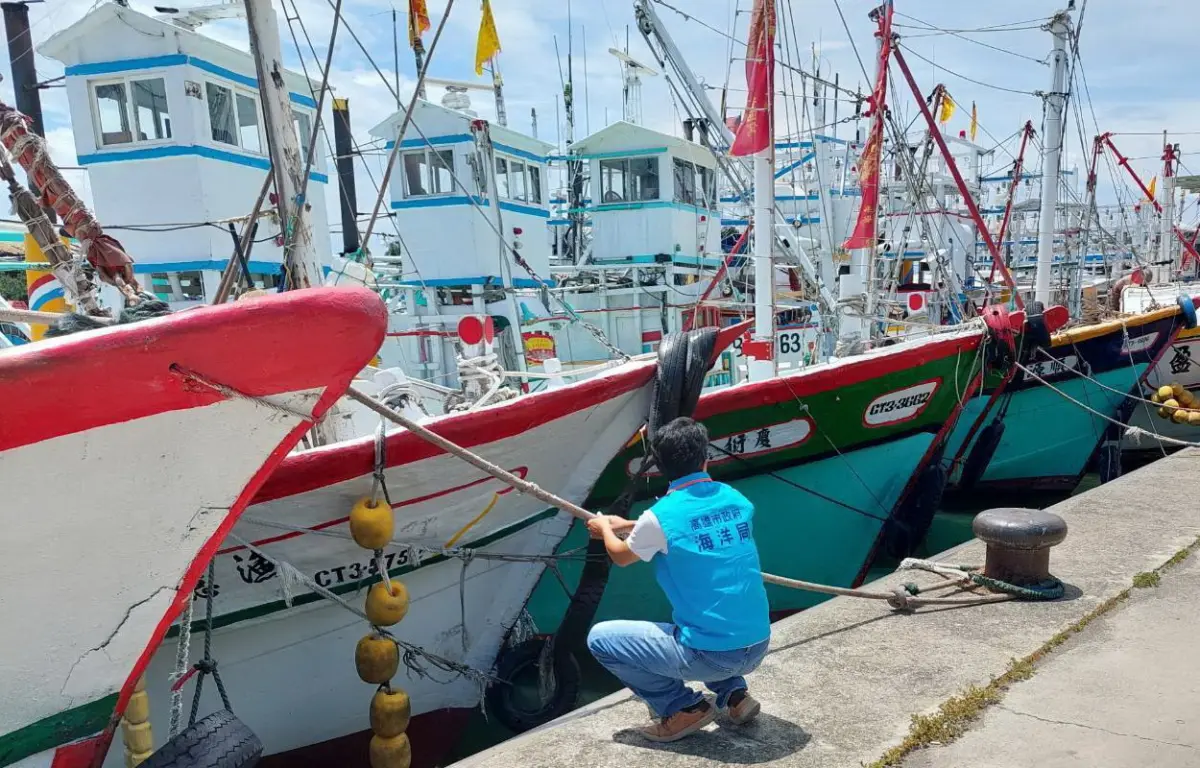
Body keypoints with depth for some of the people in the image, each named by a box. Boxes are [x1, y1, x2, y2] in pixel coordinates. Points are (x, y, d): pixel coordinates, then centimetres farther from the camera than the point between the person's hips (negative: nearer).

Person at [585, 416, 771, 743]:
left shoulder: (660, 515, -14)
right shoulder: (737, 500, 3)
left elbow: (621, 556, 8)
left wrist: (604, 528, 31)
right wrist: (626, 524, 33)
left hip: (710, 655, -6)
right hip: (757, 648, 6)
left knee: (600, 637, 5)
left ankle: (684, 708, 5)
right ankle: (734, 694, 20)